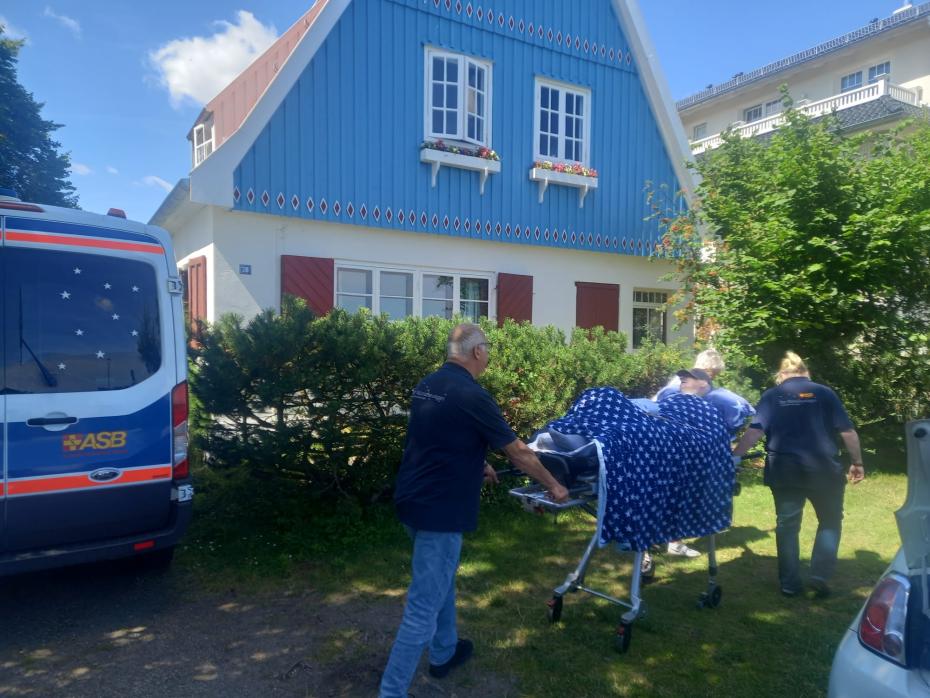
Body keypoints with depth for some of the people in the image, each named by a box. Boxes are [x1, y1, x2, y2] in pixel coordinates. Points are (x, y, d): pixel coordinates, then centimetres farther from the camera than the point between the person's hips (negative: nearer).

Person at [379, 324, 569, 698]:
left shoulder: (426, 385, 7)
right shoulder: (471, 395, -18)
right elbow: (518, 452, -9)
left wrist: (475, 466, 29)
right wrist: (553, 485, 5)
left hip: (413, 499, 9)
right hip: (438, 509, -9)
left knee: (440, 581, 27)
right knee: (424, 606, 0)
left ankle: (444, 653, 44)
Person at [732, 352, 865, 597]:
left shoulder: (771, 395, 4)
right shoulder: (824, 392, 5)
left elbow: (755, 432, -6)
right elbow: (848, 431, 1)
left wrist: (734, 456, -3)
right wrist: (857, 462, 11)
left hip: (784, 471, 1)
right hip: (822, 469, 0)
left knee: (787, 526, 13)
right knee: (830, 522, 19)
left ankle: (790, 584, 17)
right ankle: (820, 575, 8)